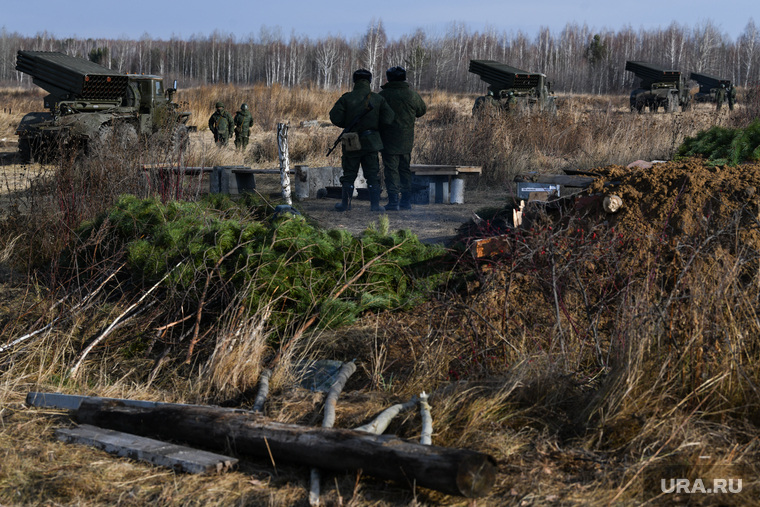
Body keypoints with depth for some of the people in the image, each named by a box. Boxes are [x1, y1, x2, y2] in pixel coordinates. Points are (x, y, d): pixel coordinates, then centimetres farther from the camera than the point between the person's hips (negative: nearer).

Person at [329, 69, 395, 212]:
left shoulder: (346, 98, -5)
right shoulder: (378, 99, -1)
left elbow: (335, 117, -11)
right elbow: (388, 118, -7)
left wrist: (347, 125, 7)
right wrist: (375, 125, 10)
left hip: (351, 143, 0)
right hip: (371, 142, 0)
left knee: (349, 174, 10)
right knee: (372, 174, 6)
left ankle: (345, 203, 14)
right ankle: (375, 204, 3)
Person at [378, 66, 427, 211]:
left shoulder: (382, 95, -8)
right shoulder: (412, 95, 1)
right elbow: (422, 110, 16)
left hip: (388, 140, -3)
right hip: (407, 140, 4)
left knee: (391, 170, -1)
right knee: (405, 169, 14)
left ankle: (393, 202, -6)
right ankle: (406, 201, 16)